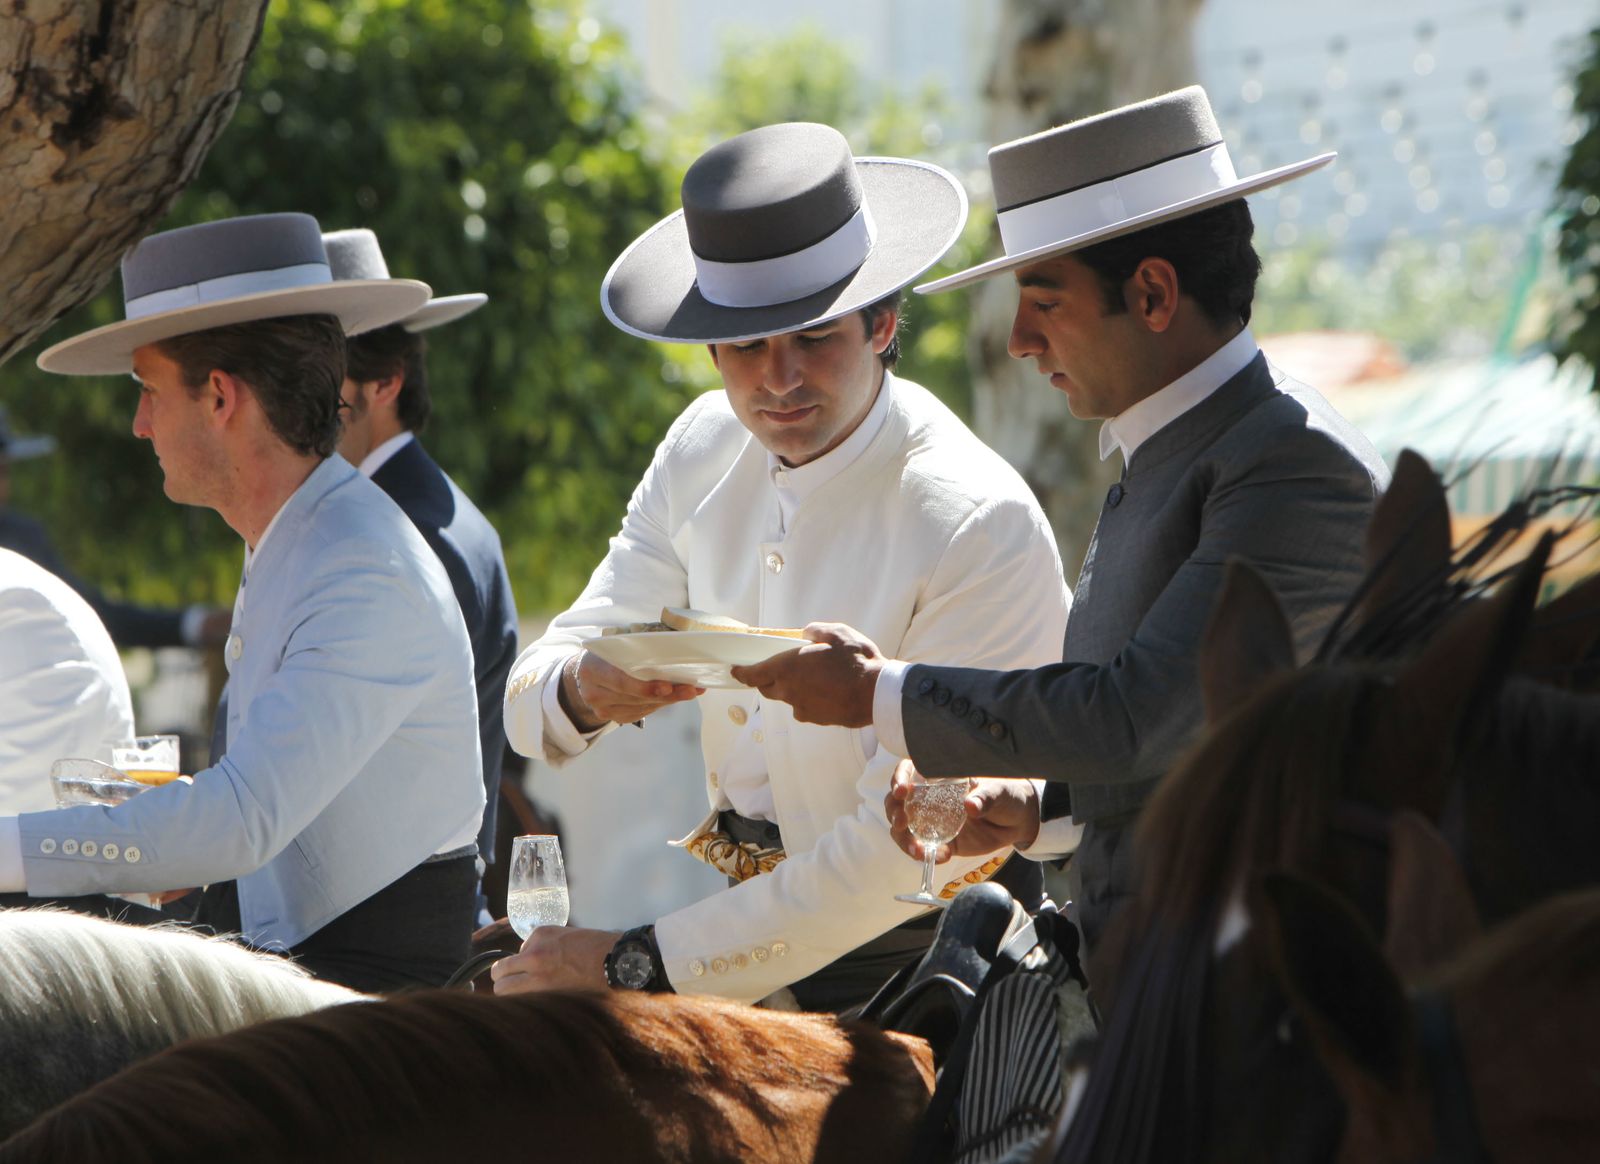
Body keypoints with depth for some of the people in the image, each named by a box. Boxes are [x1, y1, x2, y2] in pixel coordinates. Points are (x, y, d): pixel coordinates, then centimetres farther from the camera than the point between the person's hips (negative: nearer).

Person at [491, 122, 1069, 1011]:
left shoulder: (982, 528, -16)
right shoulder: (705, 448, 4)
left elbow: (904, 849, -18)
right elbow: (530, 709, 5)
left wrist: (635, 965, -17)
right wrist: (586, 690, -21)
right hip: (757, 918, 6)